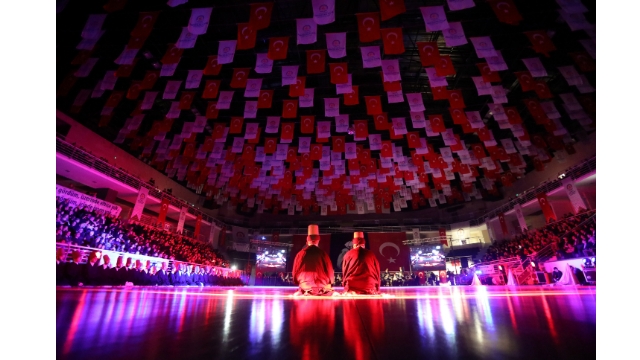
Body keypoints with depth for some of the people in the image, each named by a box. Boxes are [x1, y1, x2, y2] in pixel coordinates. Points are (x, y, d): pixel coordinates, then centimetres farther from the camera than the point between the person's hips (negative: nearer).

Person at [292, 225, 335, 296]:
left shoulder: (301, 254, -1)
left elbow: (295, 272, 6)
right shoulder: (322, 253, -4)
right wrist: (329, 283, 21)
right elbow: (330, 271, 1)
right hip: (322, 288, -1)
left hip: (305, 288, 1)